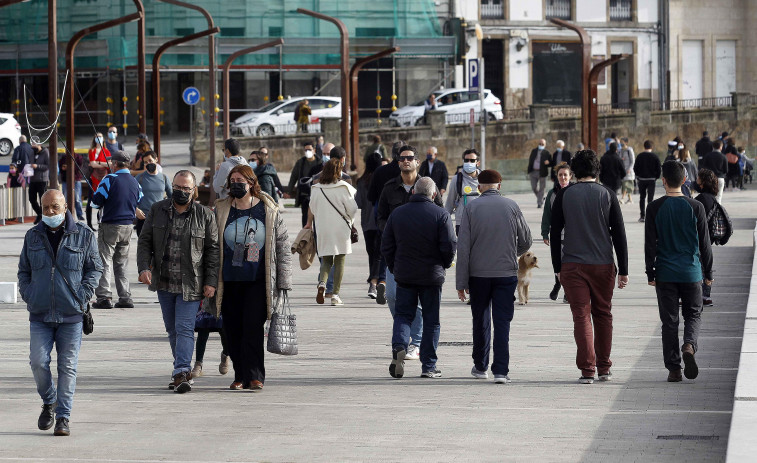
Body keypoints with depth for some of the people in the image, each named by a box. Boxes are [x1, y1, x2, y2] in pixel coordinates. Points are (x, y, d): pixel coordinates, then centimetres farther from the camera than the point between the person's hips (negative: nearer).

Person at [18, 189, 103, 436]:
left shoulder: (84, 235, 3)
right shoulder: (33, 236, 10)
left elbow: (95, 268, 7)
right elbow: (23, 270, 19)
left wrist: (82, 296, -4)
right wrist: (27, 295, 4)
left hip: (71, 314, -2)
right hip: (40, 315, 2)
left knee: (67, 367, -2)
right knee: (38, 362, -7)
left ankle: (63, 417, 5)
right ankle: (49, 402, 19)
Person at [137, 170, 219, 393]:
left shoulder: (204, 215, -1)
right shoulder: (157, 210, 6)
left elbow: (212, 249, 1)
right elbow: (145, 241, 8)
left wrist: (211, 281, -4)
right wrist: (144, 267, -8)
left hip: (190, 284, -4)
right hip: (164, 282, 4)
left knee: (184, 328, -12)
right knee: (172, 330, 12)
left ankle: (181, 372, -18)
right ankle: (184, 370, 24)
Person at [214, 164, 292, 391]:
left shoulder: (269, 210, 4)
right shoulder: (221, 211, 8)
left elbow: (283, 247, 7)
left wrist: (283, 282, 3)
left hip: (258, 281, -2)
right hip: (230, 282, 3)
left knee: (253, 327, -12)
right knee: (233, 330, 3)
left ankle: (254, 376, -8)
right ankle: (240, 376, 13)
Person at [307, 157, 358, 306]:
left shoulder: (317, 189, 1)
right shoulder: (343, 188, -9)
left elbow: (312, 209, 12)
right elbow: (352, 209, -9)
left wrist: (309, 223, 29)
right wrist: (349, 221, 13)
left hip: (322, 229, 3)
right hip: (341, 228, -3)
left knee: (326, 259, 14)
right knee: (339, 261, 4)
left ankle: (322, 283, -14)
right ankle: (335, 295, 0)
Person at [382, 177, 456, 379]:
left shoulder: (397, 213, 1)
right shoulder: (440, 215, -8)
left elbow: (386, 245, 4)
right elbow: (449, 246, -12)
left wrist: (394, 268, 17)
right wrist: (445, 264, 7)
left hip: (404, 275, 2)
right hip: (432, 275, -2)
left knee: (403, 314, 12)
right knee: (431, 320, 7)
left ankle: (399, 346, -17)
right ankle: (428, 366, 9)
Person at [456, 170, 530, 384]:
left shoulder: (471, 208, -3)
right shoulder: (511, 206, -1)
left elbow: (463, 247, -5)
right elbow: (526, 241, 5)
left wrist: (461, 281, -2)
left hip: (478, 274, 0)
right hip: (506, 272, 0)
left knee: (480, 321, 14)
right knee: (502, 321, 1)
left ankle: (480, 366, 24)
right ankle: (501, 370, -6)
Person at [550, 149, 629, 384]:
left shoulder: (564, 195, 0)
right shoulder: (607, 195, 0)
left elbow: (555, 233, 1)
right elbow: (619, 235, -2)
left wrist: (557, 268, 9)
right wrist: (623, 270, 2)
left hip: (572, 265, -1)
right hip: (603, 265, 1)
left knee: (581, 316, 0)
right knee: (603, 314, 13)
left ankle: (587, 370, -8)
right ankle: (604, 367, 18)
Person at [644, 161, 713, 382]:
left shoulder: (655, 208, -4)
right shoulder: (696, 207, -3)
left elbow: (650, 244, -3)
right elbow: (704, 243, 1)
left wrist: (650, 273, 5)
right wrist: (708, 273, 10)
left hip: (665, 273, 0)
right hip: (691, 273, 0)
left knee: (669, 321, 7)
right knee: (693, 315, 14)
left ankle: (674, 368, 5)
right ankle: (689, 346, -15)